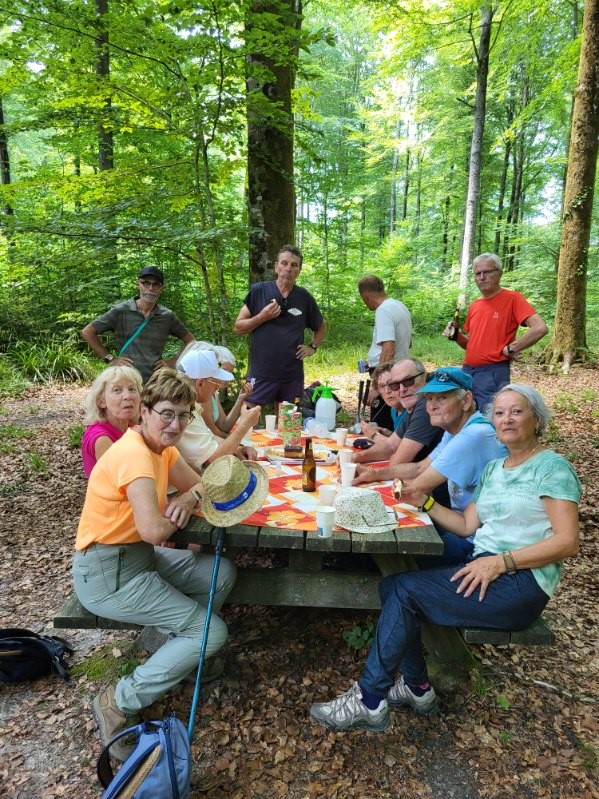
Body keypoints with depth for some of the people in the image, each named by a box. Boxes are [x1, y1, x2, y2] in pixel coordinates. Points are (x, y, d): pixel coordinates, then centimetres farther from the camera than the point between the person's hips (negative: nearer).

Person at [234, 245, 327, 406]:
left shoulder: (304, 297, 5)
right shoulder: (258, 291, -2)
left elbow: (321, 326, 21)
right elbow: (238, 328, 0)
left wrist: (313, 347, 7)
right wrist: (262, 317, -13)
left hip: (293, 376, 3)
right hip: (261, 375, -2)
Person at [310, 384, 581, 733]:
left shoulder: (552, 467, -6)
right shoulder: (493, 469, 17)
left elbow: (568, 542, -15)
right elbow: (467, 525, 12)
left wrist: (501, 561, -23)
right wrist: (425, 503, -1)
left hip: (522, 582, -7)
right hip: (486, 570, 7)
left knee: (404, 588, -20)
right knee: (392, 585, -11)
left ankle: (369, 701, -8)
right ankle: (418, 687, 3)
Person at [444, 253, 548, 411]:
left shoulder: (512, 298, -6)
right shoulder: (474, 306, 14)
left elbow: (540, 328, -18)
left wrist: (510, 349, -13)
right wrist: (456, 335, 3)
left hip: (493, 373, -7)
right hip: (467, 371, 7)